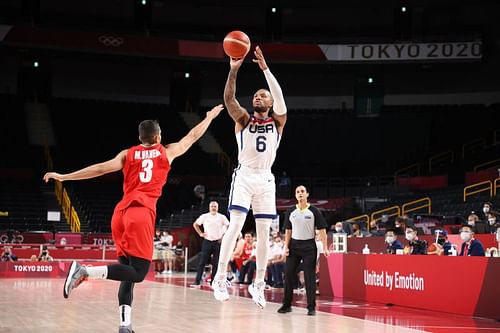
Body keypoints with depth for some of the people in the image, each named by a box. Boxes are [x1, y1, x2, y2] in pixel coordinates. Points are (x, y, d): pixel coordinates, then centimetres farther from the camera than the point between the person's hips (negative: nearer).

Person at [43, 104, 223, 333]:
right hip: (142, 213, -5)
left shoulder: (128, 154, 17)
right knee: (138, 273, -9)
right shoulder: (167, 152, 14)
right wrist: (210, 117, 45)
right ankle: (85, 270, -25)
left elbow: (100, 168, 6)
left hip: (121, 213, 5)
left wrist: (64, 177, 10)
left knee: (129, 272, 10)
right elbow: (193, 136, 28)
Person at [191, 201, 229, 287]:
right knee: (202, 262, -4)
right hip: (207, 241, 0)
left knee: (215, 264, 0)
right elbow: (195, 224, 13)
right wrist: (200, 233, 4)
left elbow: (229, 227, 7)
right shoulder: (204, 216, 2)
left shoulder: (222, 217, 1)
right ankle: (197, 281, -3)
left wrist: (224, 236, -1)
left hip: (218, 242, 0)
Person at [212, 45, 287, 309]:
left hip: (265, 179, 2)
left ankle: (258, 284, 12)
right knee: (236, 225, -15)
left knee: (264, 232, 3)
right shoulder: (243, 119, 6)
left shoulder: (277, 121, 7)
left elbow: (279, 96, -12)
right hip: (244, 176, -2)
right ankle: (220, 278, -11)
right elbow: (228, 98, -13)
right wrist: (234, 70, -26)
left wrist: (265, 68, -21)